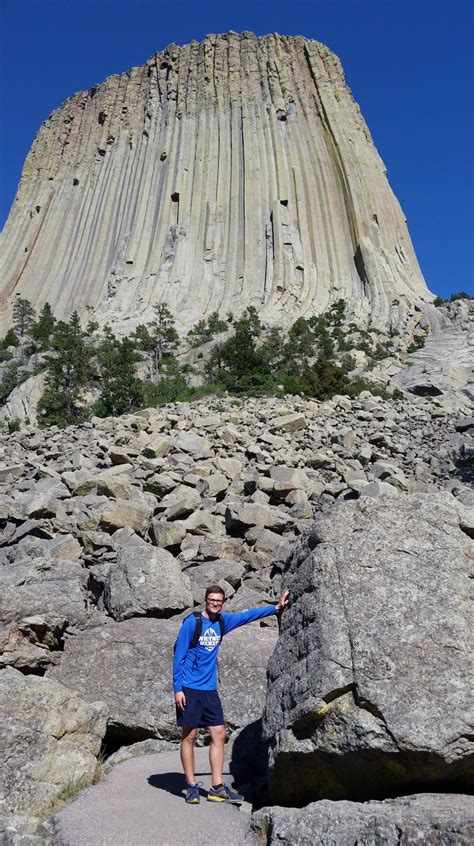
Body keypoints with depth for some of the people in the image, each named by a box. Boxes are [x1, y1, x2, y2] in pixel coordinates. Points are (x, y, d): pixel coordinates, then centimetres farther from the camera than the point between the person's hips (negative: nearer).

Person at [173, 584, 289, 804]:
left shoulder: (222, 621, 5)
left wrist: (276, 608, 14)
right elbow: (178, 657, -8)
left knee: (219, 734, 4)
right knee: (189, 736, 2)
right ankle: (191, 787, 15)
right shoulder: (192, 622, -11)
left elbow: (247, 615, 15)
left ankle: (217, 788, 13)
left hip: (210, 689, 6)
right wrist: (177, 689, -11)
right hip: (189, 689, -6)